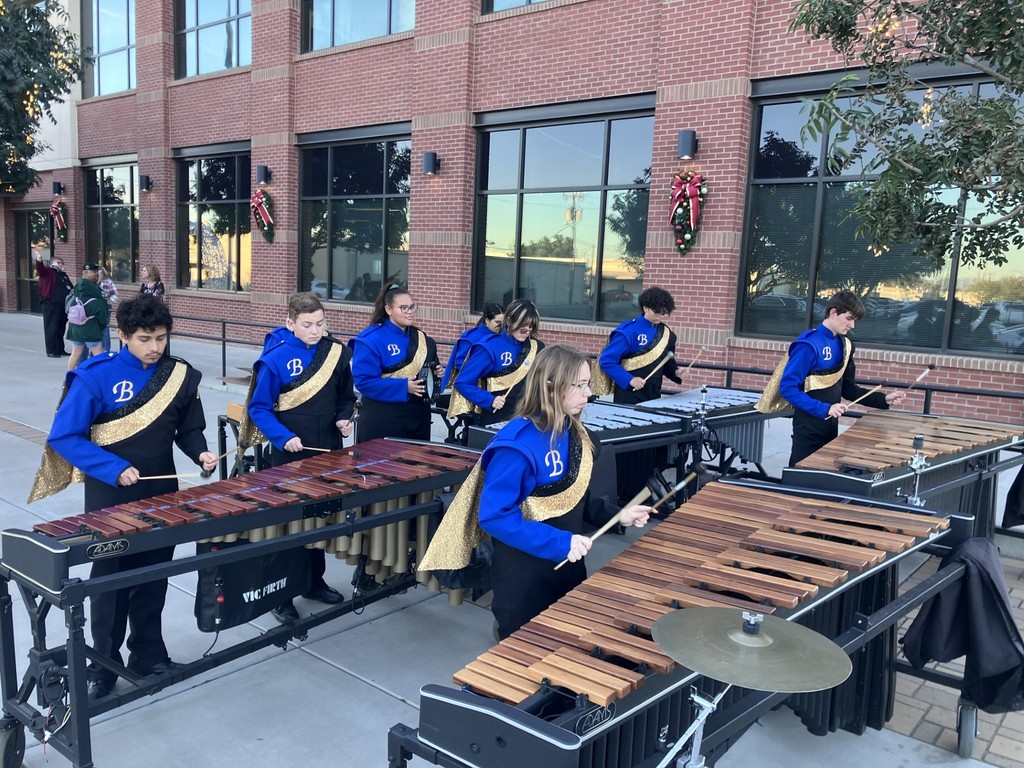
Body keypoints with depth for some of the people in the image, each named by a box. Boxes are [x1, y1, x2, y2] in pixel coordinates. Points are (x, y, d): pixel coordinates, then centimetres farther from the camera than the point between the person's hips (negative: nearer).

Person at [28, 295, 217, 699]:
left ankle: (149, 655, 31)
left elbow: (189, 429, 9)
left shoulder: (181, 375, -3)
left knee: (154, 579, 14)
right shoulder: (96, 377, -14)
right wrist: (114, 469, -21)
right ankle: (103, 667, 25)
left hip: (160, 496, 3)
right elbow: (63, 437, -13)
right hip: (111, 499, -3)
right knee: (109, 581, 10)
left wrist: (200, 452, -12)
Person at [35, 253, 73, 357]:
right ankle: (51, 351, -1)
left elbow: (71, 289, 24)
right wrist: (39, 260, -42)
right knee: (51, 328, -4)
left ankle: (60, 350, 20)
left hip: (63, 305, 8)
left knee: (61, 329, 13)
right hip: (51, 305, -8)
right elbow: (40, 269, -23)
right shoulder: (48, 272, 0)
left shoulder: (64, 275, 22)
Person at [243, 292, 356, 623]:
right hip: (290, 455, -4)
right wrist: (283, 437, -22)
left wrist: (344, 419, -6)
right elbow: (258, 408, -11)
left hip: (327, 452, 5)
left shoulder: (336, 352, -1)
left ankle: (314, 581, 35)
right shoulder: (275, 359, -15)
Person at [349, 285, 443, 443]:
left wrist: (437, 372, -2)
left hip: (417, 417, 6)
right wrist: (403, 387, -24)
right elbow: (363, 381, -18)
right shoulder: (371, 340, -12)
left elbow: (431, 368, 22)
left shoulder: (422, 339, 9)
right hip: (382, 421, -6)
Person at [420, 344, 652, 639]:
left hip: (568, 564, 8)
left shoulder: (572, 431, 0)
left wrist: (616, 514, -2)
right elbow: (494, 516, -27)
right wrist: (559, 543, -30)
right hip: (523, 576, -8)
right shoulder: (517, 445, -27)